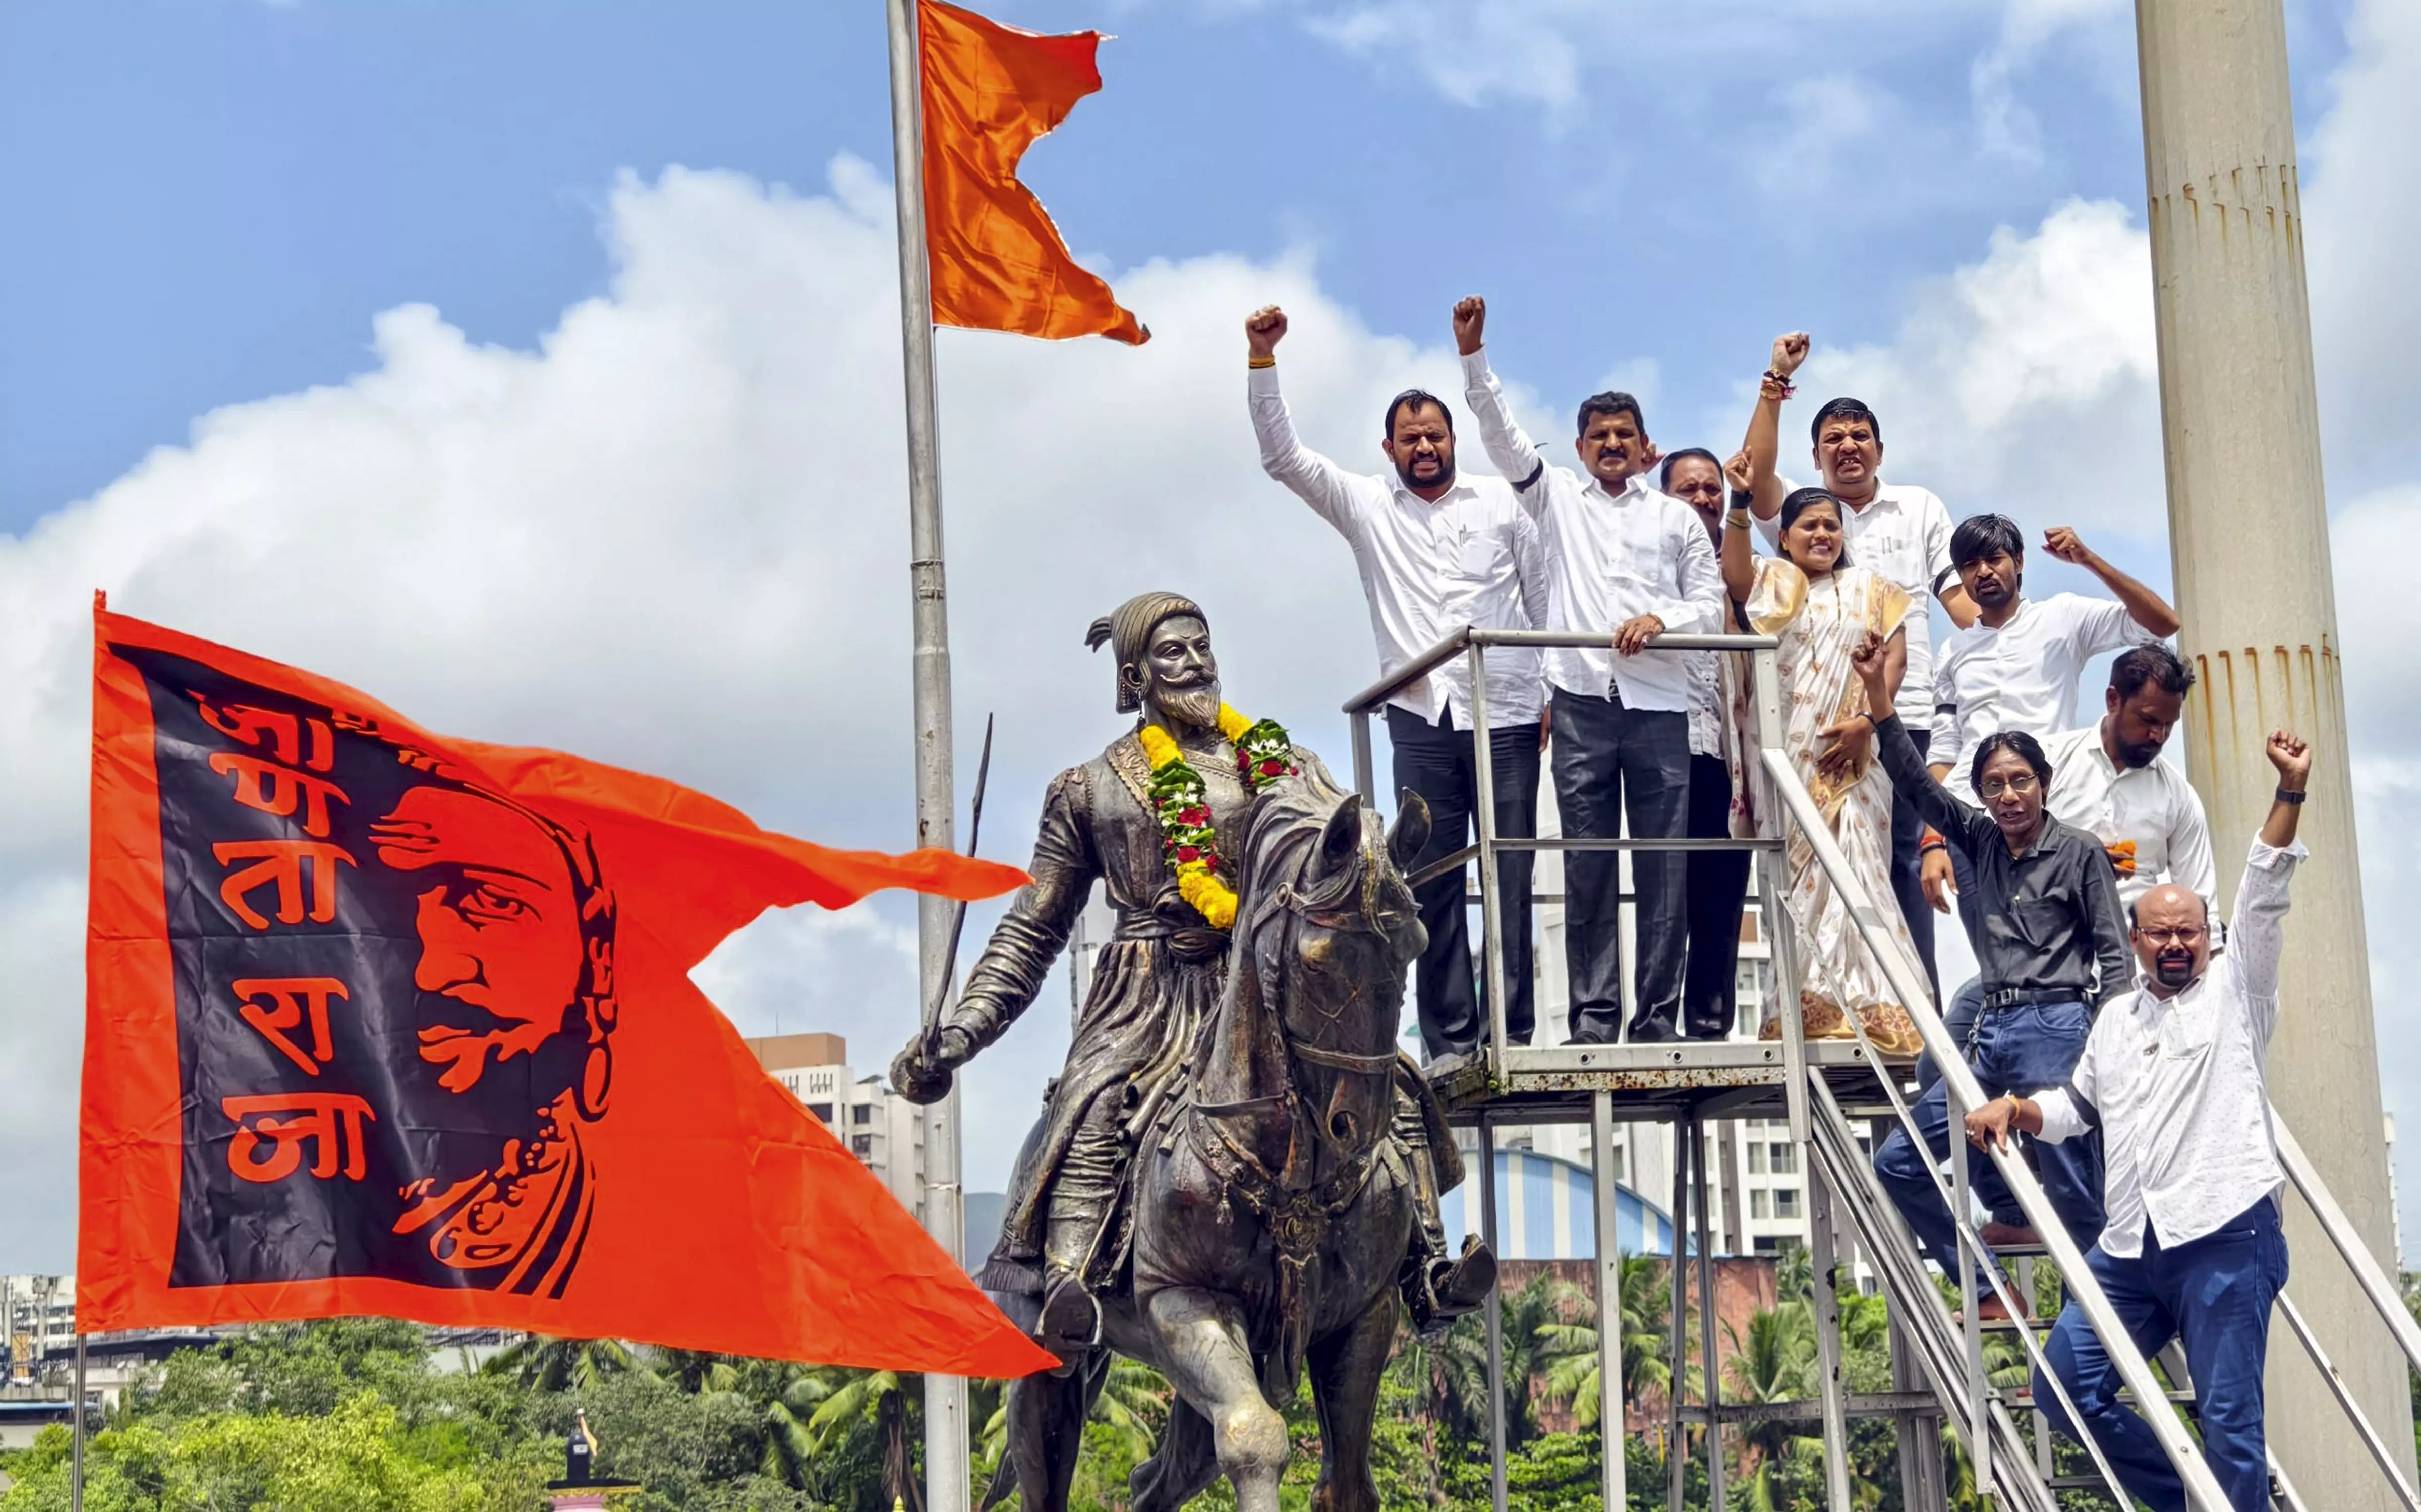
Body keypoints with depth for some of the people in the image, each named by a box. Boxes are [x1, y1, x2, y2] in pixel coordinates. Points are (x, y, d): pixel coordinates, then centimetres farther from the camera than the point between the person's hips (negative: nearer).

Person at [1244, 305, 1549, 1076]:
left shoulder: (1502, 501, 11)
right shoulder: (1366, 506, 12)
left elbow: (1545, 595, 13)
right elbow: (1282, 455, 4)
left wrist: (1559, 692, 7)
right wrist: (1262, 359, -6)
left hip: (1508, 714, -1)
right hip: (1422, 716, 1)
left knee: (1511, 875, -2)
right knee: (1433, 880, -2)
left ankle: (1513, 1030, 0)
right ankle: (1449, 1036, 1)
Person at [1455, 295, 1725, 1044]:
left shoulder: (1677, 518, 17)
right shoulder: (1558, 496, 16)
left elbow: (1712, 606, 12)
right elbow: (1501, 435, 6)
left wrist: (1663, 619, -8)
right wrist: (1473, 359, -5)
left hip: (1658, 702, 1)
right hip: (1582, 701, 0)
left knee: (1663, 866, -2)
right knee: (1587, 864, -2)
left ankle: (1657, 1017, 1)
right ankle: (1593, 1017, 0)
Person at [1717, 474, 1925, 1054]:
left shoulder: (1869, 589, 15)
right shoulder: (1771, 583, 12)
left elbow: (1894, 658, 5)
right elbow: (1735, 576, -11)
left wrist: (1866, 722, -9)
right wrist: (1740, 503, -22)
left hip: (1851, 756, 0)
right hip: (1789, 757, 0)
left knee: (1853, 869, -8)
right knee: (1797, 877, -3)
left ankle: (1867, 1005, -8)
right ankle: (1806, 1007, -3)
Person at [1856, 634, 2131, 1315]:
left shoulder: (2080, 852, 0)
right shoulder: (1981, 840, 14)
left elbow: (2114, 954, -2)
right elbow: (1919, 784, 9)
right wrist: (1879, 698, 0)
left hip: (2056, 1027, -7)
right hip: (1994, 1029, 7)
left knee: (2071, 1186, -9)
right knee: (1899, 1162, 4)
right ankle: (1992, 1292, 11)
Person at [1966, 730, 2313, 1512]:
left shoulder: (2235, 992, 7)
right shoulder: (2117, 1017, 22)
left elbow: (2264, 896, -4)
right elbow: (2077, 1102, 30)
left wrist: (2290, 793, -14)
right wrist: (2016, 1109, 9)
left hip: (2225, 1234, -6)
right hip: (2130, 1245, 6)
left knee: (2229, 1419, -8)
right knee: (2064, 1387, 2)